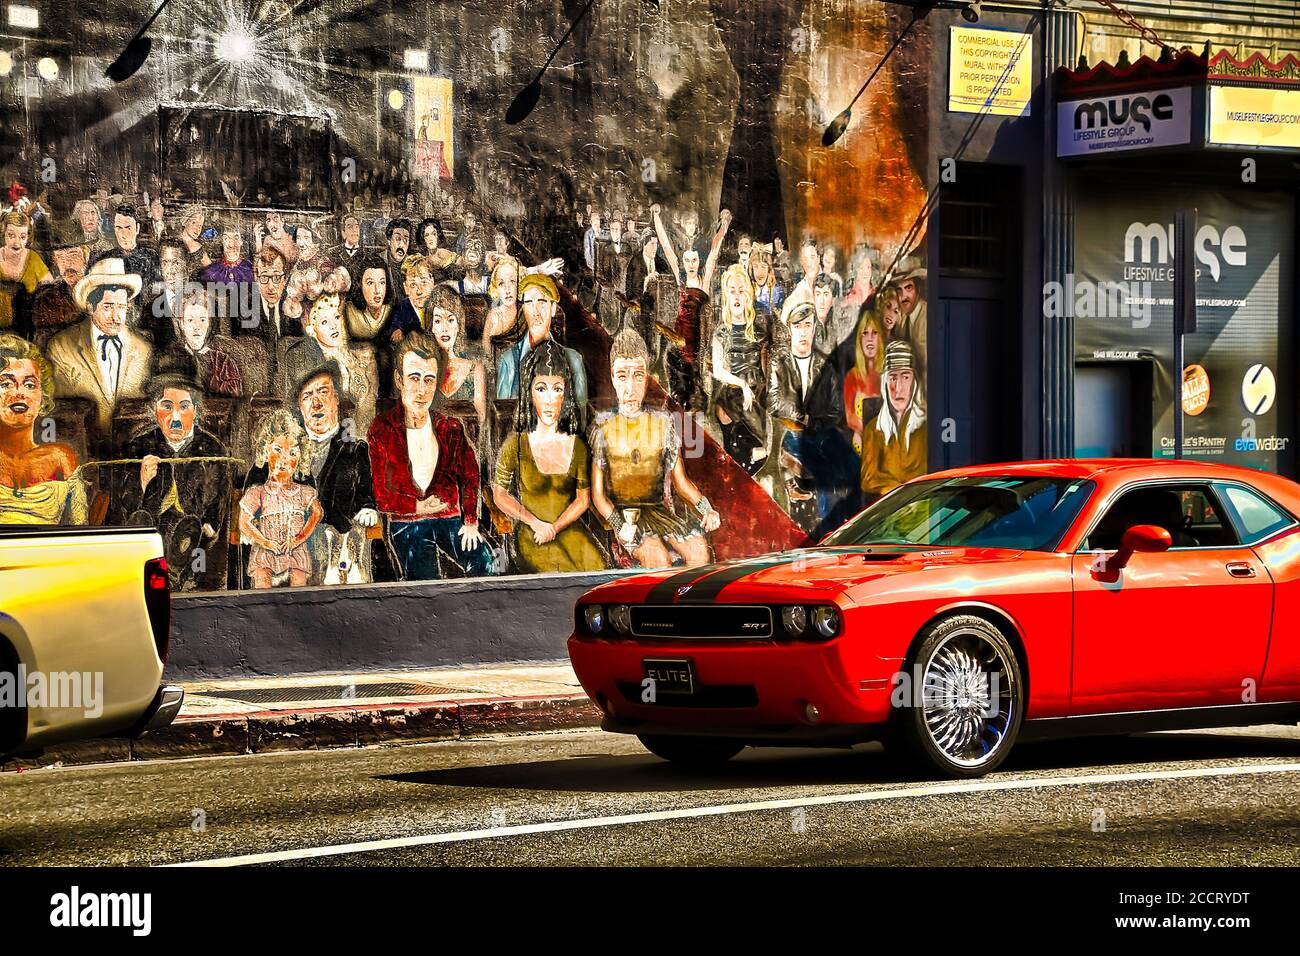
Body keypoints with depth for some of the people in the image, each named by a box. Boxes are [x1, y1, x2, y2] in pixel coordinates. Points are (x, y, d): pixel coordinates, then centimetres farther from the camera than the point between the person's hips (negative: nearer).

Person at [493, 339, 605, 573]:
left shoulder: (577, 446, 3)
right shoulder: (516, 445, -3)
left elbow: (583, 499, 6)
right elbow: (500, 495, 3)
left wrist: (553, 528, -9)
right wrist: (536, 523, -8)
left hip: (570, 534, 3)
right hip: (531, 541, -3)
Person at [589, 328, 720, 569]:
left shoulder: (663, 423, 8)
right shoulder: (603, 428, 1)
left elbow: (680, 481, 13)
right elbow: (597, 493, 1)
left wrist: (706, 509, -4)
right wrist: (620, 524, -17)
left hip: (660, 510, 3)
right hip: (622, 513, -3)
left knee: (698, 548, -27)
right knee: (657, 556, -33)